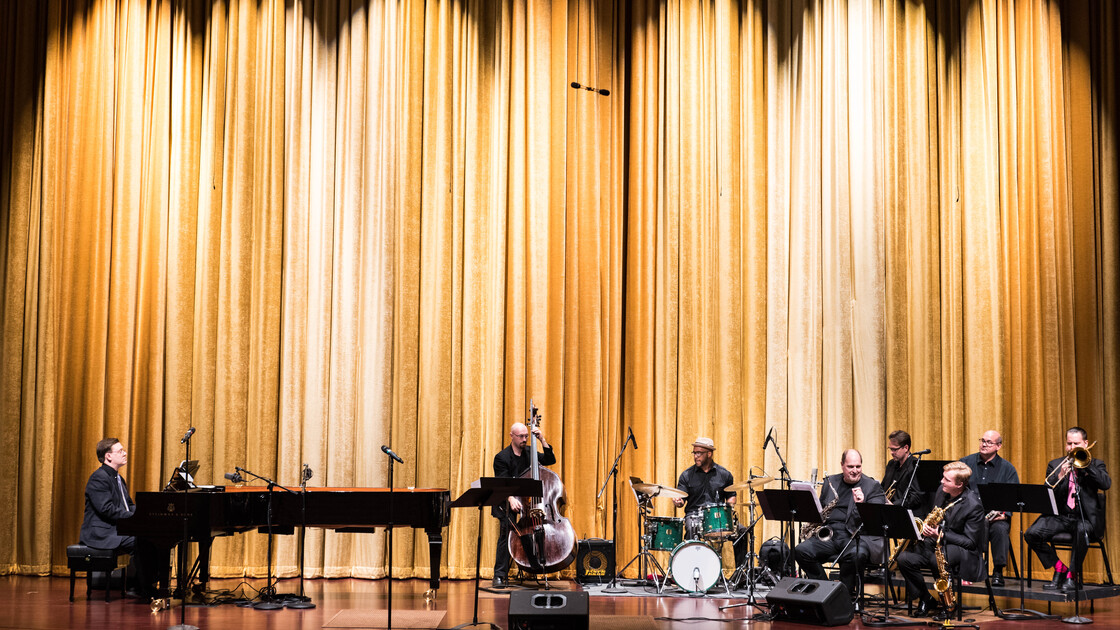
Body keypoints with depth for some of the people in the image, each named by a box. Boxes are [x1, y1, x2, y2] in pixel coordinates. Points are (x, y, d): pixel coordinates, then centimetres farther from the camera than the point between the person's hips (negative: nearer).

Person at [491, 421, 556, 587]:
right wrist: (511, 499, -33)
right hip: (507, 502, -5)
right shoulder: (502, 457, -6)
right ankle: (500, 575, -21)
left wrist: (542, 440, -8)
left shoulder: (529, 452, 11)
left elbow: (550, 460, 2)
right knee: (507, 528, -25)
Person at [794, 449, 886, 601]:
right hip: (829, 534, 4)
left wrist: (861, 504, -24)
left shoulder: (873, 486, 5)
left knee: (855, 554, -38)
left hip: (858, 536, -4)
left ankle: (847, 595, -14)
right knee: (801, 551, -19)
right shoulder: (830, 482, 18)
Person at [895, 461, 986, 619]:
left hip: (963, 550, -7)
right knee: (904, 558, -18)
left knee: (937, 558, -40)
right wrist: (926, 525, -2)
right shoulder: (941, 491, 3)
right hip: (936, 542, 7)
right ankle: (925, 599, 0)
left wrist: (941, 535, -24)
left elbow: (971, 542, -16)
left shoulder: (973, 505, -18)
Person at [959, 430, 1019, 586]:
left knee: (1000, 529, -35)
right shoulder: (965, 463, 13)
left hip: (995, 516, 0)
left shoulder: (1007, 468, 10)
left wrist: (1004, 514, -17)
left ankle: (998, 572, -18)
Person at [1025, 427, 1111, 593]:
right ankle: (1060, 569, -3)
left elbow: (1106, 484, -8)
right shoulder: (1055, 465, 15)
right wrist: (1059, 476, -14)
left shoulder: (1095, 464, 13)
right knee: (1032, 534, -23)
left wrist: (1085, 464, -11)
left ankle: (1072, 575, -21)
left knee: (1082, 530, -39)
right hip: (1060, 515, 3)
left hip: (1084, 517, -3)